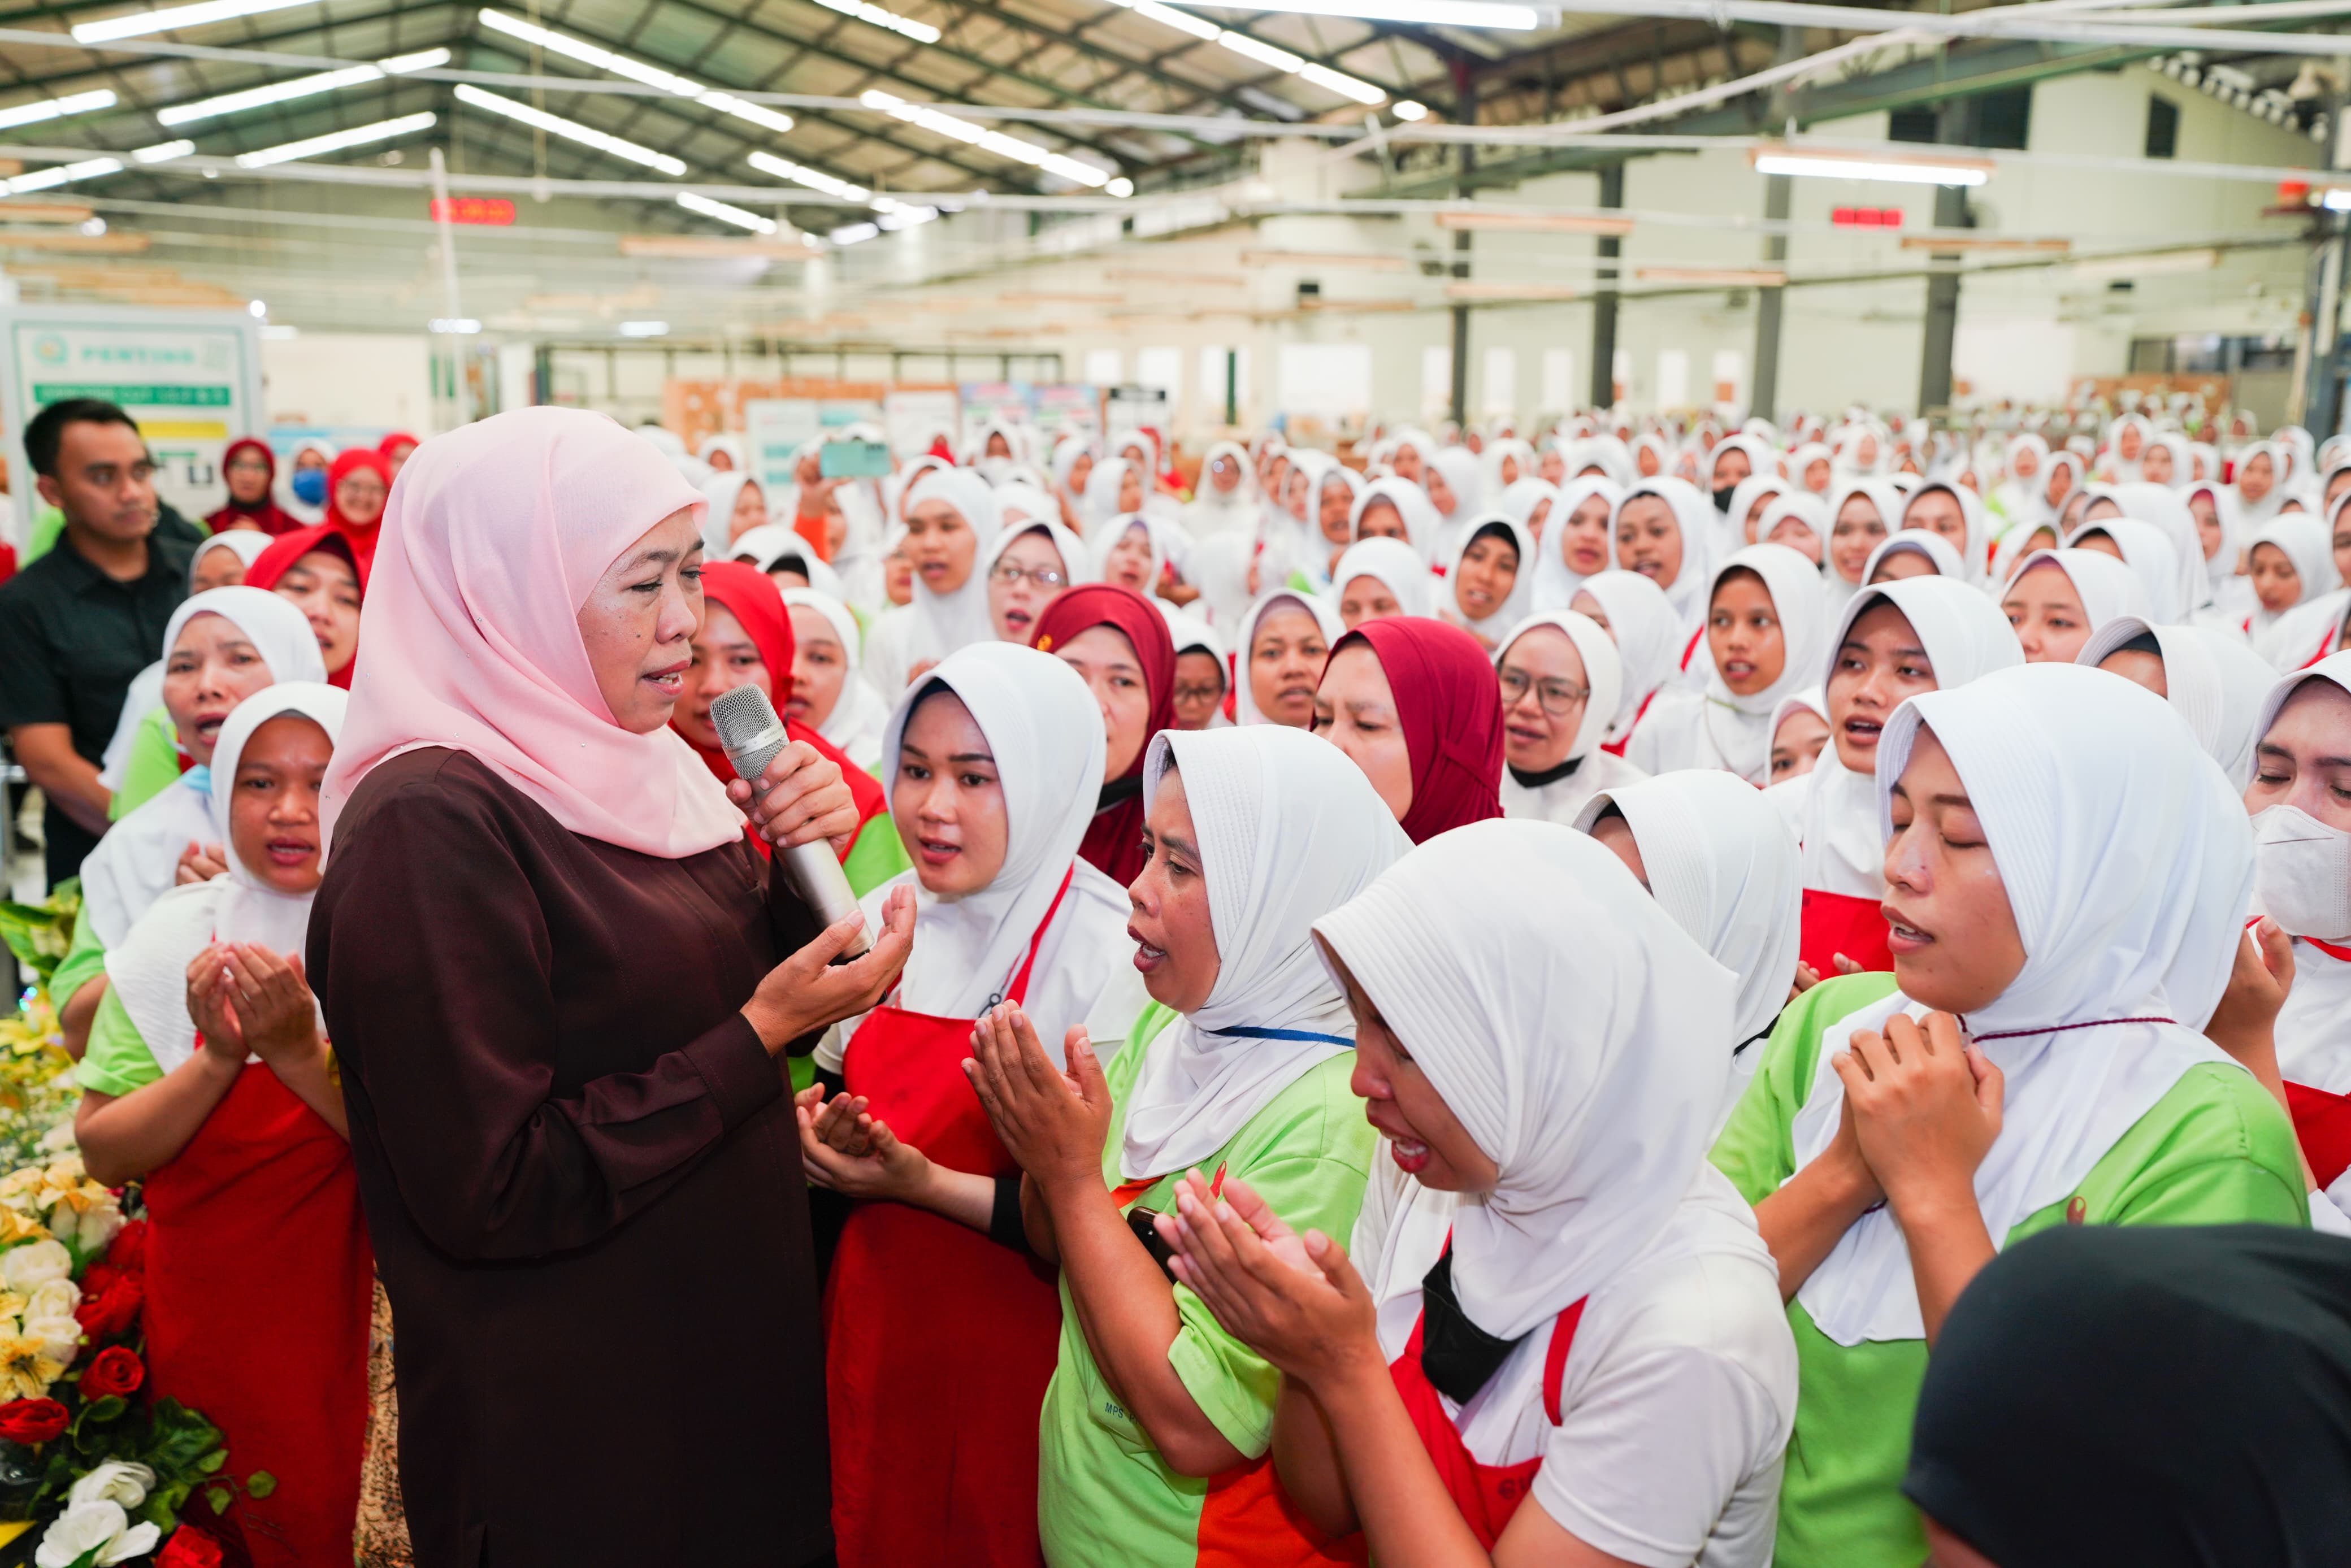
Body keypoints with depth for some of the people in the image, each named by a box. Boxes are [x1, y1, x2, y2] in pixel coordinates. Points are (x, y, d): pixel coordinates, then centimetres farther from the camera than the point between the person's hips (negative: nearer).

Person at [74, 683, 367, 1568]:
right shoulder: (177, 938, -3)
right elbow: (104, 1154, -4)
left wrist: (299, 1050, -27)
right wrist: (219, 1058, -20)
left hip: (369, 1324, -2)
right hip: (204, 1330, 3)